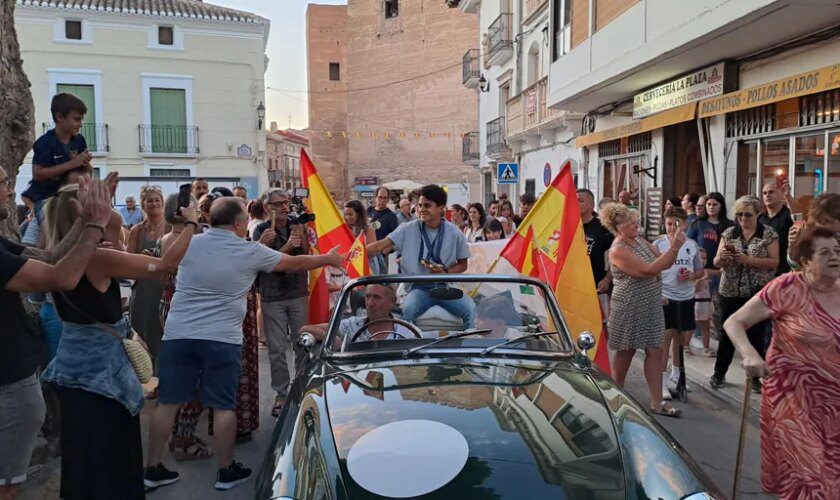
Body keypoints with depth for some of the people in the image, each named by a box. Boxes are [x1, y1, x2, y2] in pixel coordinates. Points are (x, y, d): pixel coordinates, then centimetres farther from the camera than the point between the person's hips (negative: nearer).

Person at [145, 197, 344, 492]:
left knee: (168, 402, 12)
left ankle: (153, 469, 21)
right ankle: (226, 471, 18)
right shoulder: (251, 251, -2)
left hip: (177, 334, 4)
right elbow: (294, 264, 8)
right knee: (223, 406, 7)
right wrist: (329, 259, 23)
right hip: (221, 338, -3)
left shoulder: (190, 243, 6)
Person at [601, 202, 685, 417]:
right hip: (629, 308, -7)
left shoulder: (640, 240, 7)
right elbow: (649, 270, -26)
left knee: (655, 351, 5)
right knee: (626, 352, 6)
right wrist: (673, 248, -24)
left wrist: (674, 248, -11)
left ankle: (657, 402, 11)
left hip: (651, 305, 7)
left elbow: (664, 264, 8)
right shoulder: (618, 250, -19)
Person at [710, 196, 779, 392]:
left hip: (758, 293, -2)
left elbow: (774, 262, -7)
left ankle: (756, 377, 18)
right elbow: (717, 263, 5)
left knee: (756, 335, 3)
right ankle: (719, 373, 22)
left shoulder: (769, 233, -2)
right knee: (727, 332, 9)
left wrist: (749, 260, -20)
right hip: (730, 292, 2)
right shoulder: (729, 233, 6)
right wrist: (722, 256, -18)